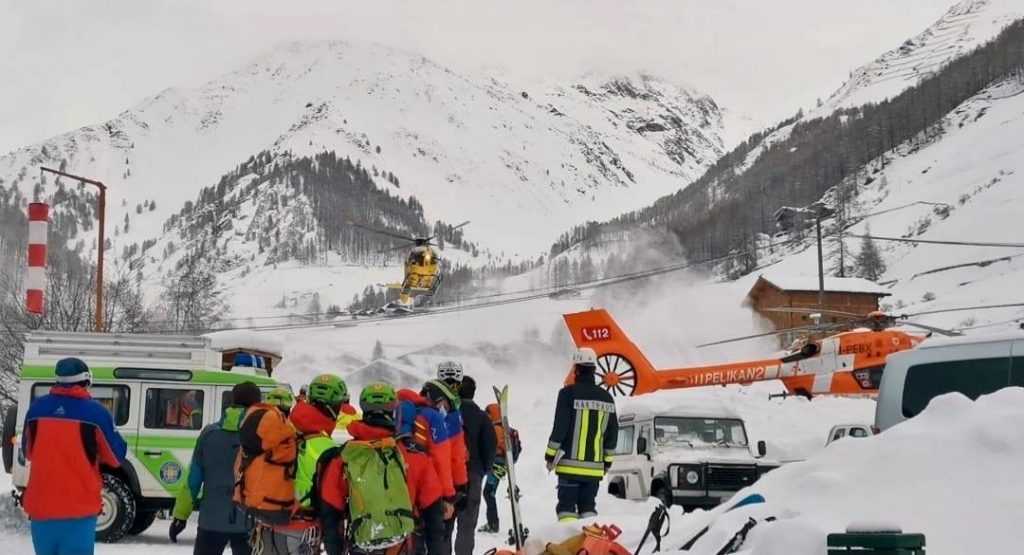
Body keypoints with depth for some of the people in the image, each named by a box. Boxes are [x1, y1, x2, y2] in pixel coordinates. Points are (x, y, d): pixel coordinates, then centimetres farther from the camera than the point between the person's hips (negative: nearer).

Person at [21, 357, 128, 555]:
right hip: (79, 506, -4)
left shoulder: (36, 408, 1)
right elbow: (116, 456, 1)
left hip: (41, 505, 4)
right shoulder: (96, 412, -9)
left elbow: (28, 452, 15)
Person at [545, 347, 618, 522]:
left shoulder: (568, 393, -8)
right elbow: (612, 431, 12)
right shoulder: (606, 398, 9)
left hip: (571, 463, -5)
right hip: (595, 466, 5)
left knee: (567, 506, -1)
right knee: (588, 506, 12)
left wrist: (551, 455, -2)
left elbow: (560, 427, -10)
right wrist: (607, 461, 20)